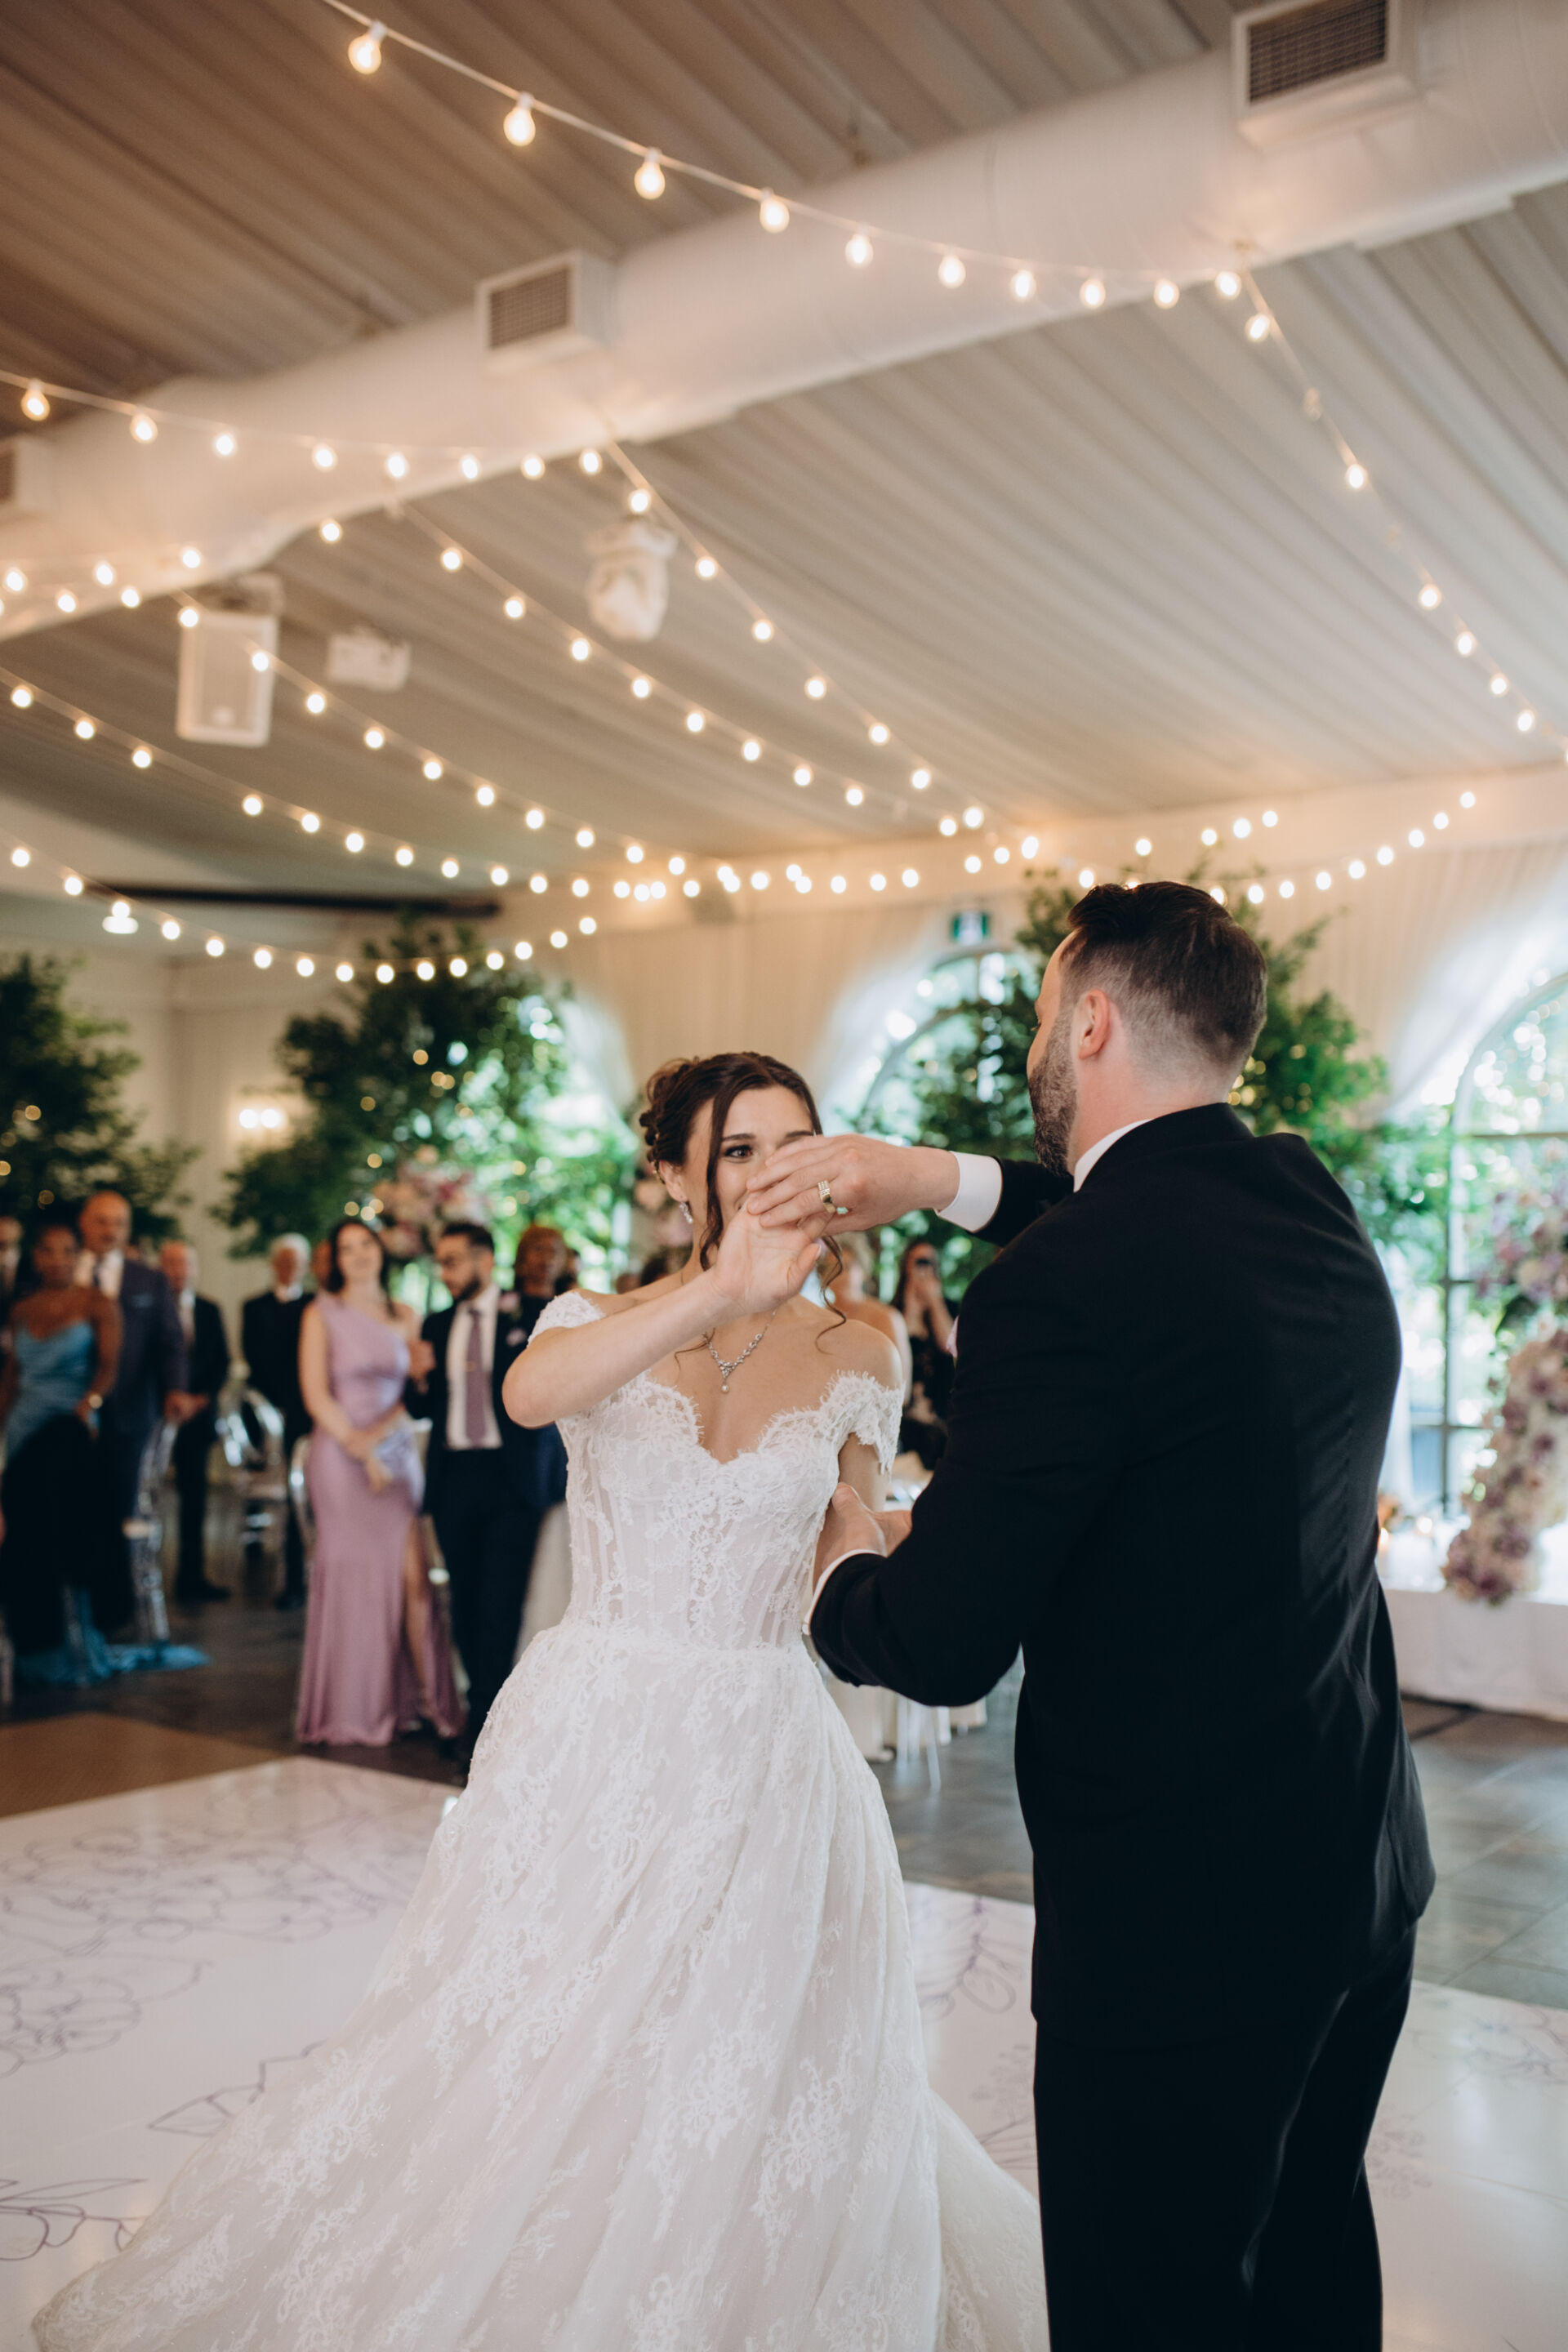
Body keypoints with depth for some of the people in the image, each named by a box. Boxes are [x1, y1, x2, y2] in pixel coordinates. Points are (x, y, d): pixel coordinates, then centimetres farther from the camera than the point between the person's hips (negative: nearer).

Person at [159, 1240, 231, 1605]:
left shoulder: (210, 1311, 13)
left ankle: (192, 1575, 11)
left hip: (197, 1413, 4)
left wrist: (203, 1397, -3)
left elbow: (221, 1361, 12)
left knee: (194, 1494, 6)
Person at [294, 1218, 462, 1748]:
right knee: (353, 1576, -1)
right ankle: (353, 1709, 9)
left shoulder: (404, 1317, 12)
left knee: (413, 1575, -6)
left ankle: (426, 1697, -2)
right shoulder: (322, 1315, 2)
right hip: (341, 1453, -3)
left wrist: (378, 1435, -8)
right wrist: (359, 1449, -10)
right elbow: (316, 1395, -4)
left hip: (398, 1452, 3)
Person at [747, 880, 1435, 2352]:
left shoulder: (1061, 1288, -24)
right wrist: (945, 1179, 15)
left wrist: (844, 1570, 2)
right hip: (1361, 1861, 8)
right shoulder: (1310, 1204, 1)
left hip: (1179, 1913, -8)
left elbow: (944, 1645, -20)